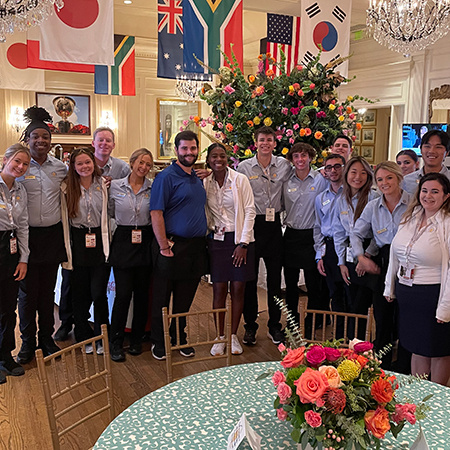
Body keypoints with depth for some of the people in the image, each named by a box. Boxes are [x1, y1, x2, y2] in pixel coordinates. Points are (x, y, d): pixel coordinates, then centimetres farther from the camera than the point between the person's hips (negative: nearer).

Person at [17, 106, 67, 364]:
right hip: (28, 235, -3)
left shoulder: (60, 168, 7)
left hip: (52, 234, 3)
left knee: (48, 290, 11)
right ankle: (28, 342, 18)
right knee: (28, 291, 3)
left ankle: (47, 338, 25)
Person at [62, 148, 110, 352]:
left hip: (100, 241, 0)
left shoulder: (104, 185, 4)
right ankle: (84, 337, 24)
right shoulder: (67, 188, 2)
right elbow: (63, 219, 4)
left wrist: (108, 242, 3)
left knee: (99, 293, -2)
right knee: (80, 294, 7)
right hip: (78, 243, 1)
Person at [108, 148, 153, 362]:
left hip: (145, 242, 2)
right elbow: (111, 213, 13)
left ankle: (137, 340, 23)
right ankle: (116, 343, 9)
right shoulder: (115, 186, 1)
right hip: (123, 241, -1)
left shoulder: (153, 188, 2)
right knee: (123, 294, -5)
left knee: (142, 293, 8)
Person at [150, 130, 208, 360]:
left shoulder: (197, 178, 15)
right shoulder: (166, 177, -9)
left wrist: (203, 241, 13)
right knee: (162, 298, 6)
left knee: (185, 299, 15)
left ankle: (180, 339, 29)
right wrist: (164, 247, -18)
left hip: (196, 247, 7)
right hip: (173, 247, -6)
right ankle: (159, 342, 20)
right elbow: (156, 213, -15)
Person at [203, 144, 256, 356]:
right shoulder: (205, 183, 5)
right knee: (219, 289, 2)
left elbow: (250, 211, -4)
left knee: (238, 289, 3)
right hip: (217, 240, 2)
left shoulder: (240, 180, -3)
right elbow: (205, 214, 10)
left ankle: (233, 335, 17)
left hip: (239, 239, -1)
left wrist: (243, 243, -9)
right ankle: (220, 337, 14)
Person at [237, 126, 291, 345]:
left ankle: (274, 326, 21)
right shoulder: (244, 167, 0)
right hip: (251, 225, -1)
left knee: (275, 278, 8)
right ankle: (250, 326, 19)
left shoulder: (283, 165, 4)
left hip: (274, 225, 2)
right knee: (250, 277, 5)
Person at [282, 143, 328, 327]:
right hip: (291, 235, 3)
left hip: (312, 235, -3)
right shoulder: (287, 181, 5)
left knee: (314, 283, 4)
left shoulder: (321, 180, -4)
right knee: (290, 282, 9)